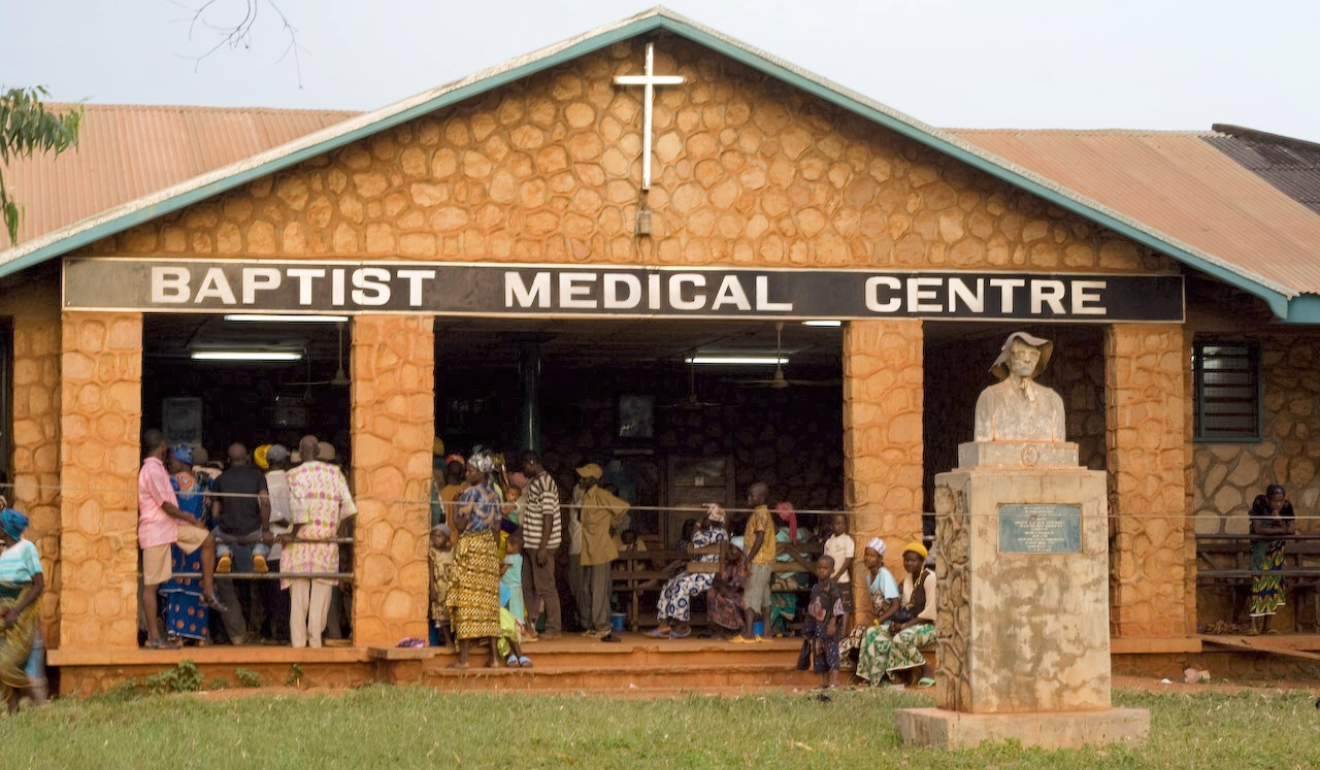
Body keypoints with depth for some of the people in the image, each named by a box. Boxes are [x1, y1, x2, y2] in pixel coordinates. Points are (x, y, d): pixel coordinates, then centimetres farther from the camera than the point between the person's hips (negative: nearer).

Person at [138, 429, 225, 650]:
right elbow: (165, 505, -18)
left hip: (170, 526, 10)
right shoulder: (153, 470, -16)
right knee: (151, 584, -5)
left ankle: (208, 593, 9)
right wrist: (188, 517, -6)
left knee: (207, 539, 7)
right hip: (155, 530, -10)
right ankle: (153, 638, -3)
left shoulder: (156, 468, 14)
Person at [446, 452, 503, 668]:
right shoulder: (493, 495, 12)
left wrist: (456, 507, 3)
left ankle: (463, 658, -8)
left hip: (470, 547, -7)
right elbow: (496, 528, 13)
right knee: (488, 602, 7)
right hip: (490, 547, 7)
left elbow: (460, 525, -12)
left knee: (466, 601, -6)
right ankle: (494, 656, 4)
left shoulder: (470, 493, -10)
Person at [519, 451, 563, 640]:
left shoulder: (545, 483, -15)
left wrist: (543, 547, -23)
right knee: (528, 586, 14)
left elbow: (548, 516, -21)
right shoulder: (534, 482, 16)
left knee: (545, 587, -5)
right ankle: (529, 624, 22)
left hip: (541, 544, -10)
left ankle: (554, 629, 1)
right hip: (531, 544, 10)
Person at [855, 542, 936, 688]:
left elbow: (930, 611, -17)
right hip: (908, 624, 8)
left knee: (901, 638, -36)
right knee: (873, 633, -7)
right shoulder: (908, 578, 14)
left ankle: (926, 671, -17)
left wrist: (905, 625, -20)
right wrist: (896, 622, -5)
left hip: (927, 625, -8)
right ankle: (879, 676, -13)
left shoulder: (929, 578, -10)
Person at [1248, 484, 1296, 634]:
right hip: (1259, 547, -3)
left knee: (1273, 583, 0)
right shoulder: (1259, 503, -24)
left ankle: (1266, 626, 6)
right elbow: (1257, 529, -29)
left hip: (1276, 548, 3)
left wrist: (1279, 520, -32)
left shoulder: (1286, 506, -14)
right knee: (1257, 580, -14)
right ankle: (1253, 625, -17)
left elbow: (1292, 528, -17)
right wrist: (1281, 529, -28)